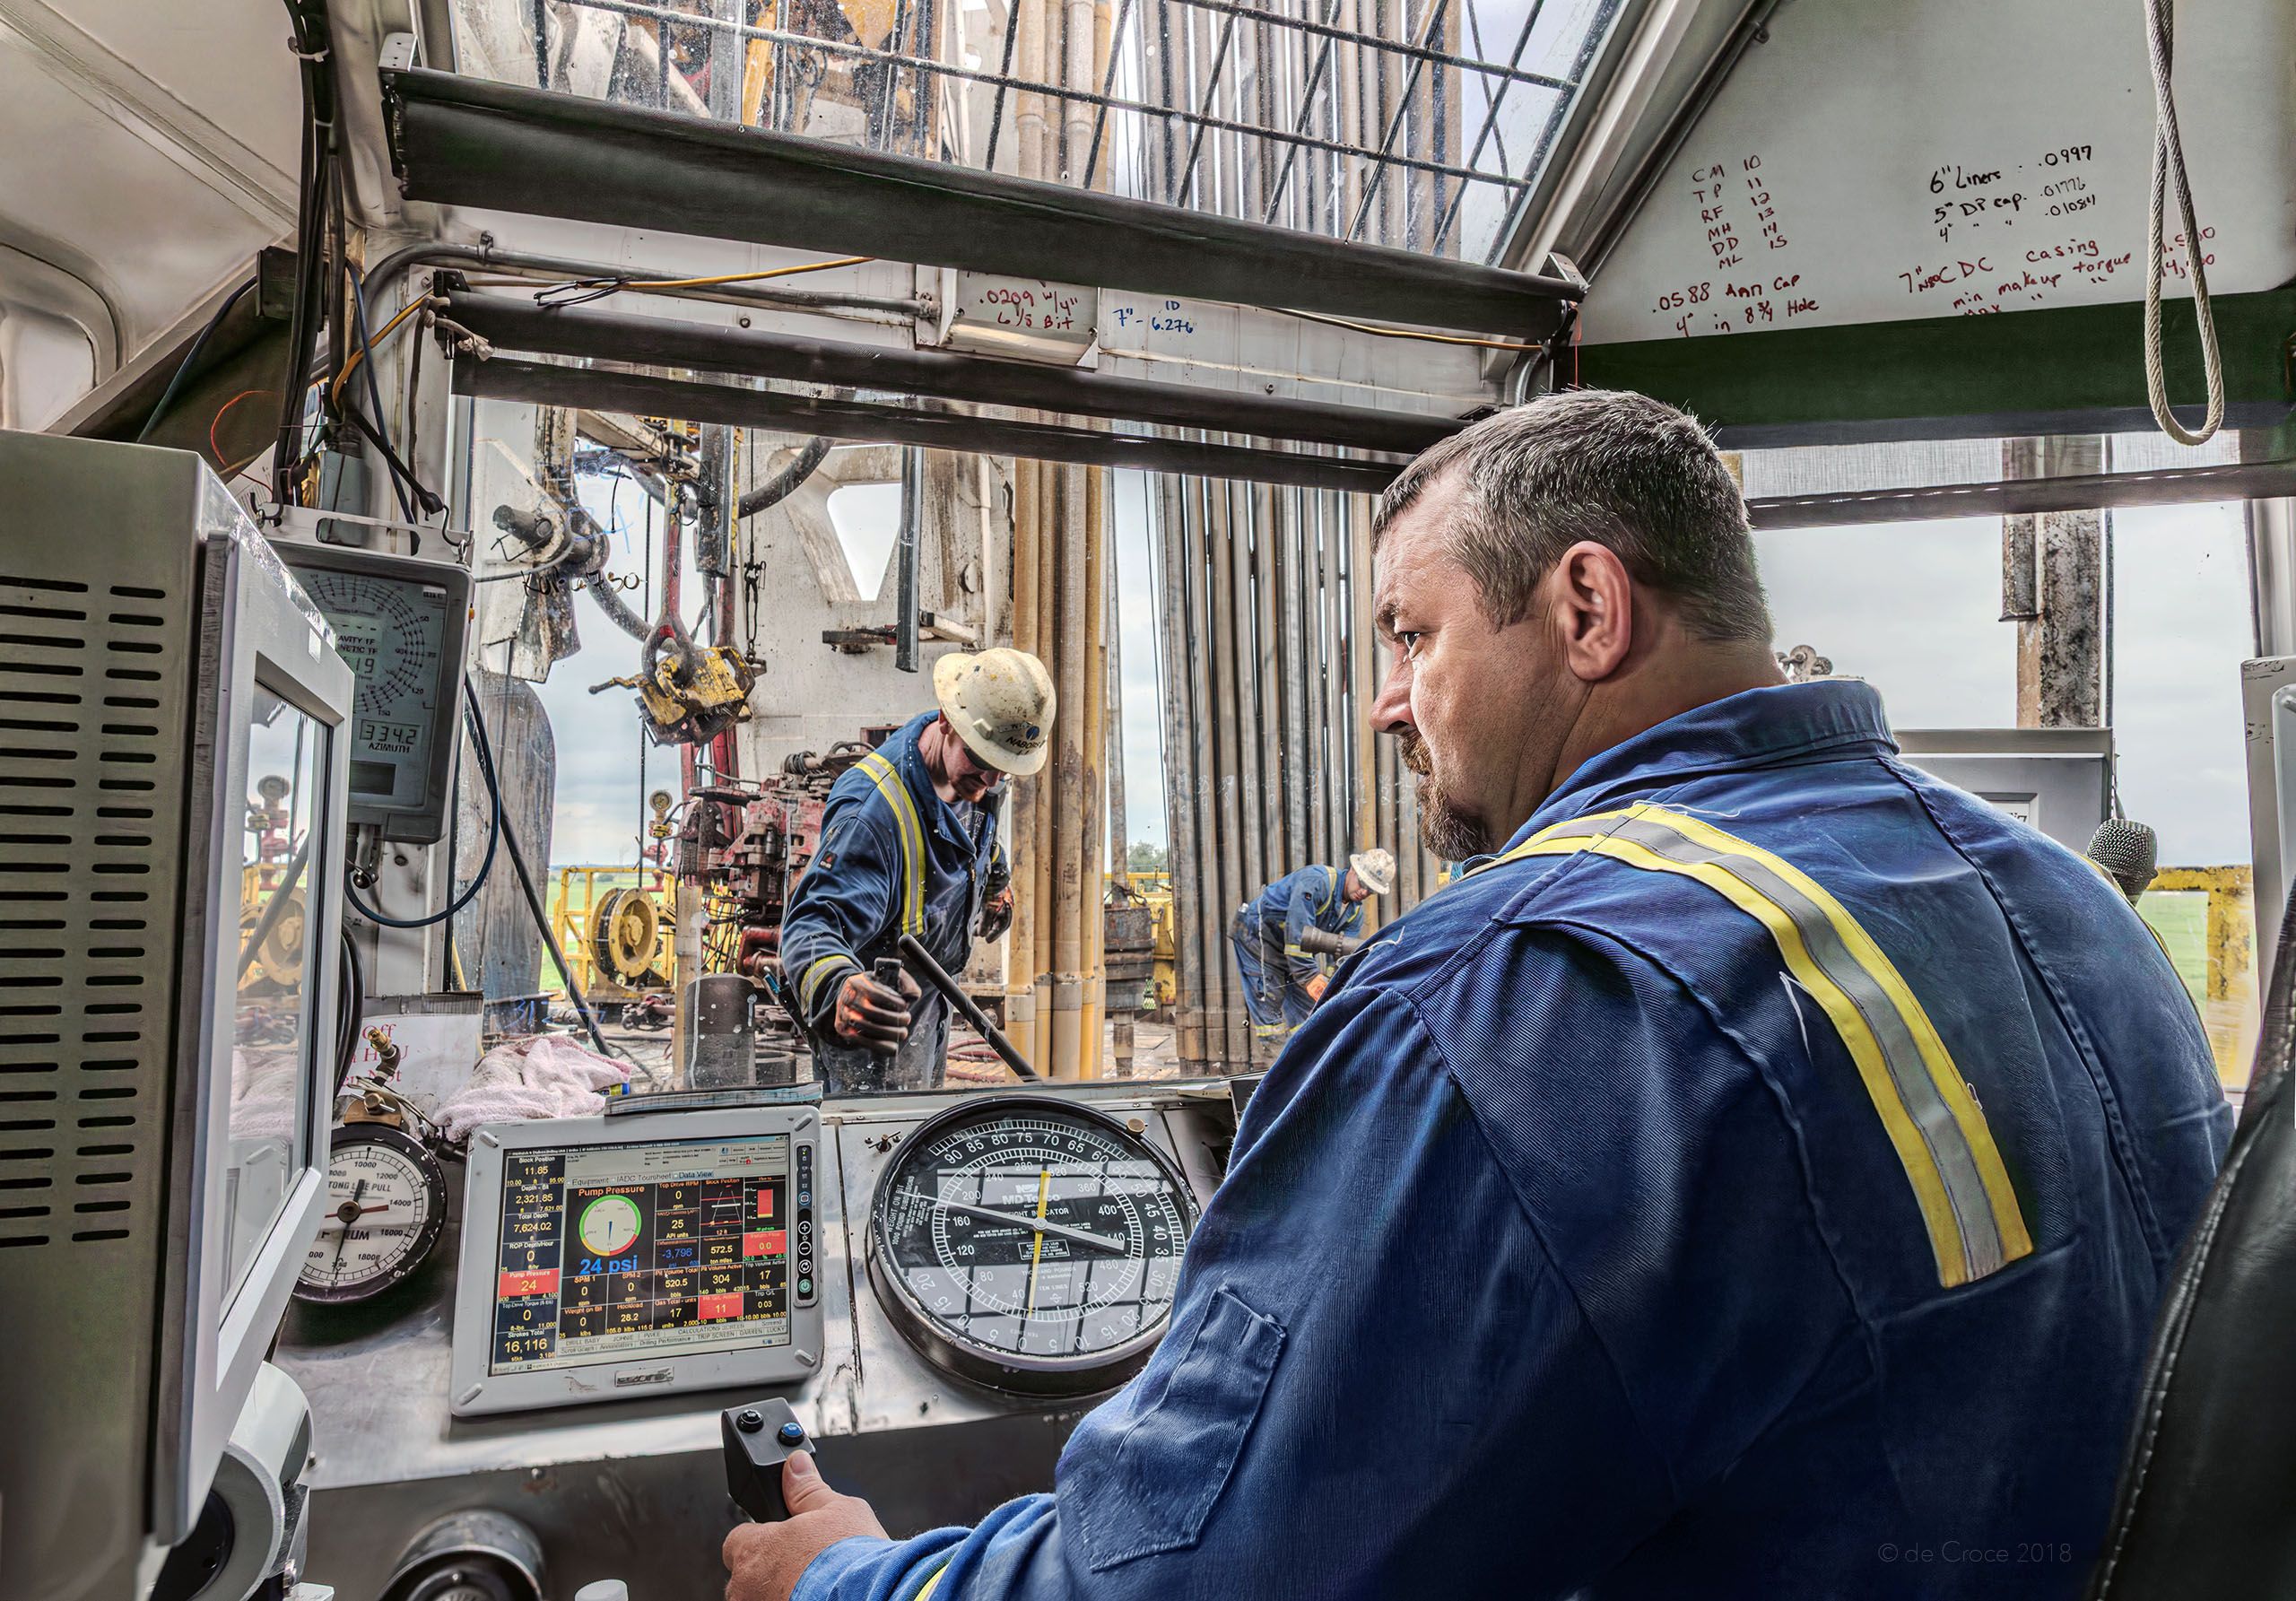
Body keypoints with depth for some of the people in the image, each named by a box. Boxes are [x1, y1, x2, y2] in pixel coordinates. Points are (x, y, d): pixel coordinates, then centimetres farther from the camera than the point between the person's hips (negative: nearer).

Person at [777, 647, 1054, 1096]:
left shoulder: (970, 778, -10)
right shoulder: (873, 810, -38)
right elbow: (813, 923, -46)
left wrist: (995, 881, 32)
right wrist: (839, 990, -67)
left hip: (927, 1001, 8)